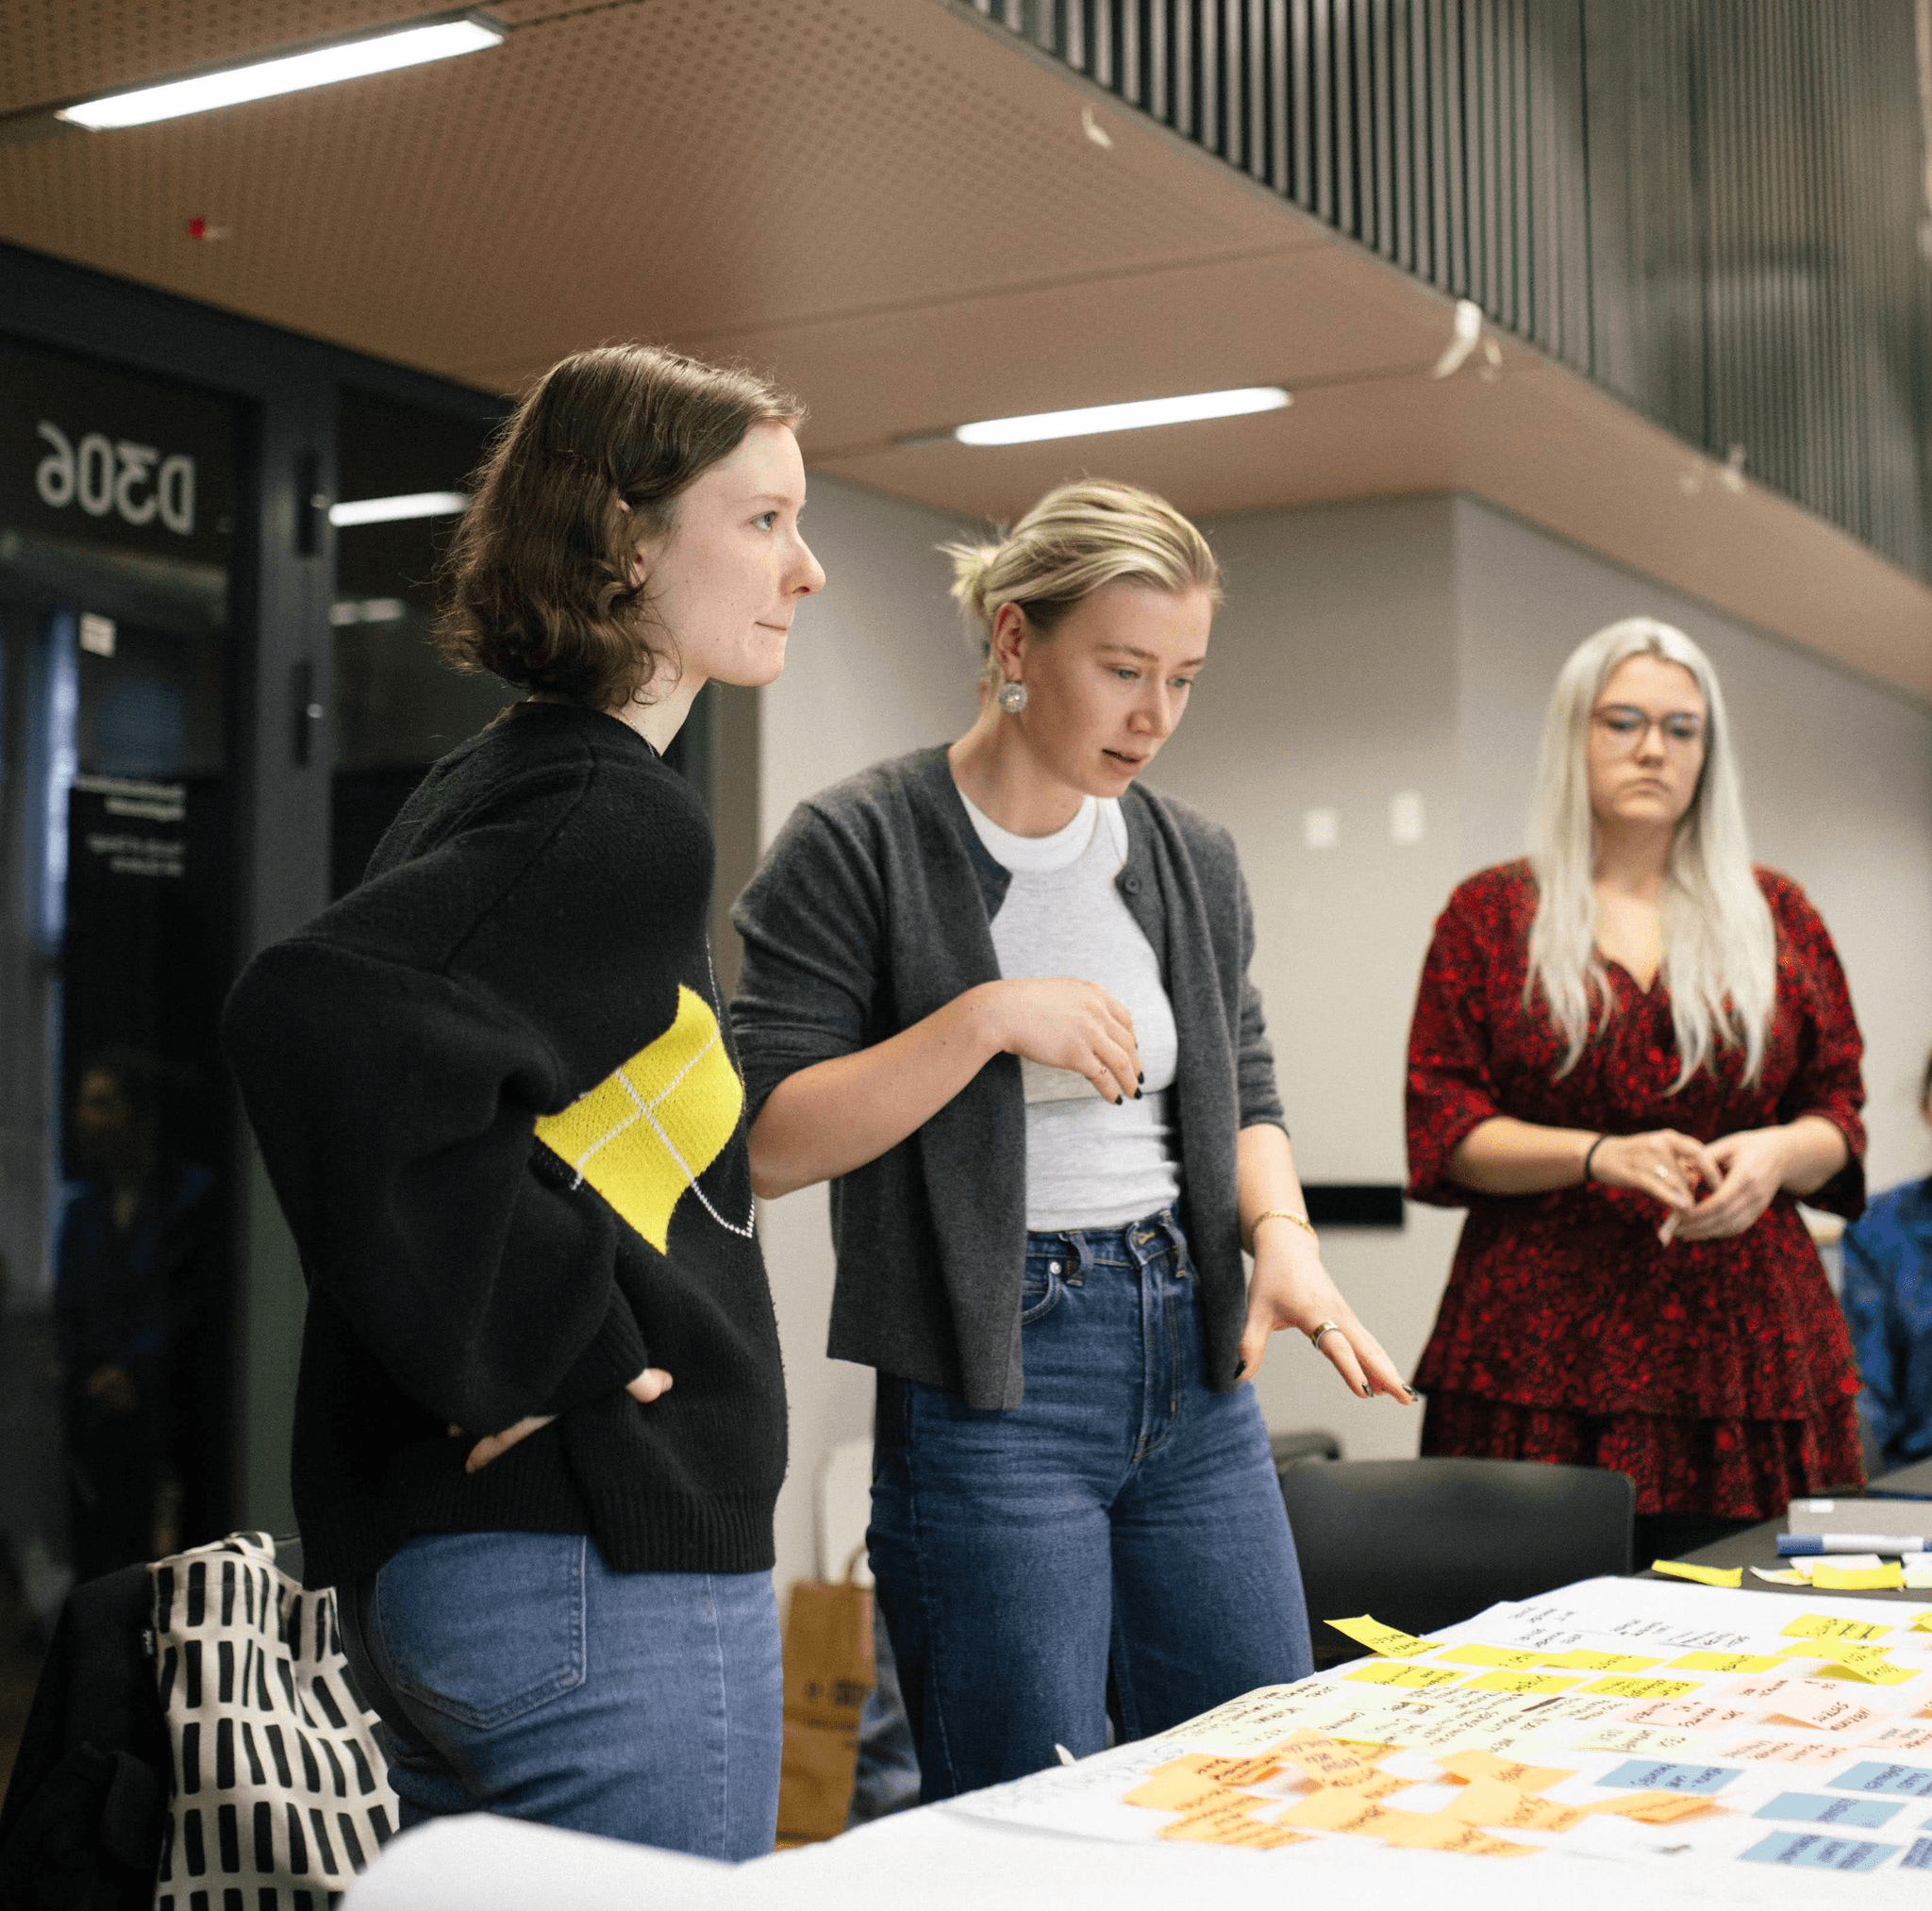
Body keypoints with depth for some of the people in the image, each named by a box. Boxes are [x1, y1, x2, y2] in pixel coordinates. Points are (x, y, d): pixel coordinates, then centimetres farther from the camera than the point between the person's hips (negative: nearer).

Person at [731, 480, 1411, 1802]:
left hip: (1194, 1365, 6)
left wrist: (1279, 1232, -3)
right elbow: (767, 1142, -12)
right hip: (987, 1384, -6)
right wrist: (986, 1017, -21)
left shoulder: (1193, 860, 9)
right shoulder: (860, 848, -8)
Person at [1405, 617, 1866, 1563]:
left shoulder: (1775, 915, 15)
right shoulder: (1491, 914, 9)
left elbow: (1838, 1115, 15)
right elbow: (1441, 1128, 4)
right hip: (1542, 1354, -1)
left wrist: (1777, 1152, -7)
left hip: (1745, 1352, 2)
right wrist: (1600, 1155, -11)